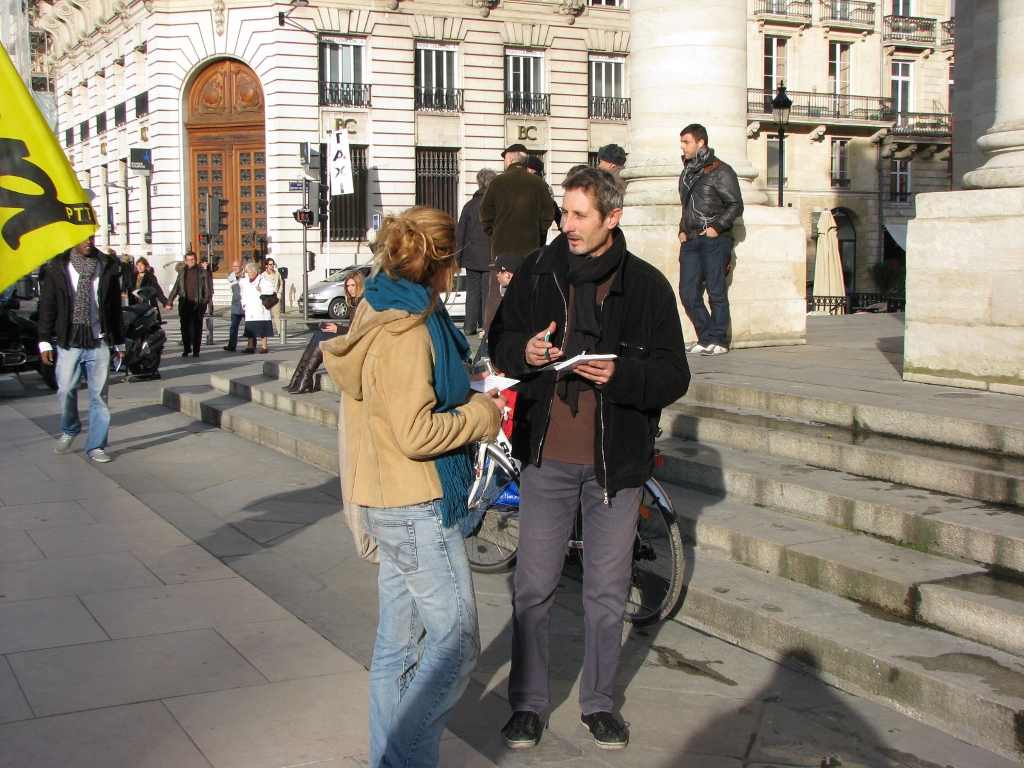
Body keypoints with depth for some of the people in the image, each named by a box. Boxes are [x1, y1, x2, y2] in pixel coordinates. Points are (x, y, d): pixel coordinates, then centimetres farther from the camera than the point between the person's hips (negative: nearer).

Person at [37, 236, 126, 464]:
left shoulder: (108, 266, 6)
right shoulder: (58, 266, 2)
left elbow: (115, 307, 10)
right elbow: (47, 305, 3)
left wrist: (119, 342, 11)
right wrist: (45, 341, -1)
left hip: (100, 342, 1)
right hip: (69, 342, -1)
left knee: (99, 395, 1)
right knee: (66, 391, 1)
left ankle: (96, 446, 9)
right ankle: (69, 430, 29)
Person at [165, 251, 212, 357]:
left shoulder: (202, 272, 2)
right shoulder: (182, 273, 13)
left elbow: (207, 289, 1)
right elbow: (176, 288, 16)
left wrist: (205, 302, -10)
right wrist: (169, 302, 12)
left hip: (197, 304, -3)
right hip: (185, 304, 3)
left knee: (197, 328, 1)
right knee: (185, 327, 2)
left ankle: (196, 350, 7)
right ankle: (187, 349, 13)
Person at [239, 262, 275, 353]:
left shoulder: (262, 280, -3)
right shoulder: (245, 282, 17)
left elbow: (271, 289, -13)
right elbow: (244, 294, 25)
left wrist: (261, 289, -25)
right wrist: (243, 303, 10)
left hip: (260, 310, -6)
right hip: (249, 310, 6)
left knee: (262, 329, -2)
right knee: (249, 329, 5)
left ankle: (264, 347, 3)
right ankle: (250, 347, 10)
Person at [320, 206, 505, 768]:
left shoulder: (380, 314, 10)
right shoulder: (406, 332, -20)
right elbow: (415, 433, -24)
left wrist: (467, 395, 10)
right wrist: (481, 415, -11)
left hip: (387, 505, 10)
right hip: (418, 506, -10)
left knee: (398, 644, 16)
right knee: (456, 640, -3)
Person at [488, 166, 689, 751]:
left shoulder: (646, 285, -4)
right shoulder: (538, 273, 1)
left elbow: (674, 376, -5)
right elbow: (500, 340, 11)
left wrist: (620, 374, -24)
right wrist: (524, 352, -12)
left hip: (617, 460, -1)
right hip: (547, 456, 1)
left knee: (608, 593, 11)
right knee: (534, 587, 7)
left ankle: (599, 701, 29)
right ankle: (528, 702, 24)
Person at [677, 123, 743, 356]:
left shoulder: (720, 171, -3)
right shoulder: (687, 173, 20)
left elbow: (735, 206, -5)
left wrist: (717, 227, -14)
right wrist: (682, 230, 12)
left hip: (714, 240, -7)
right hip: (690, 241, 7)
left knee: (716, 292, -4)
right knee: (688, 293, 1)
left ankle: (719, 341, 3)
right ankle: (705, 338, 11)